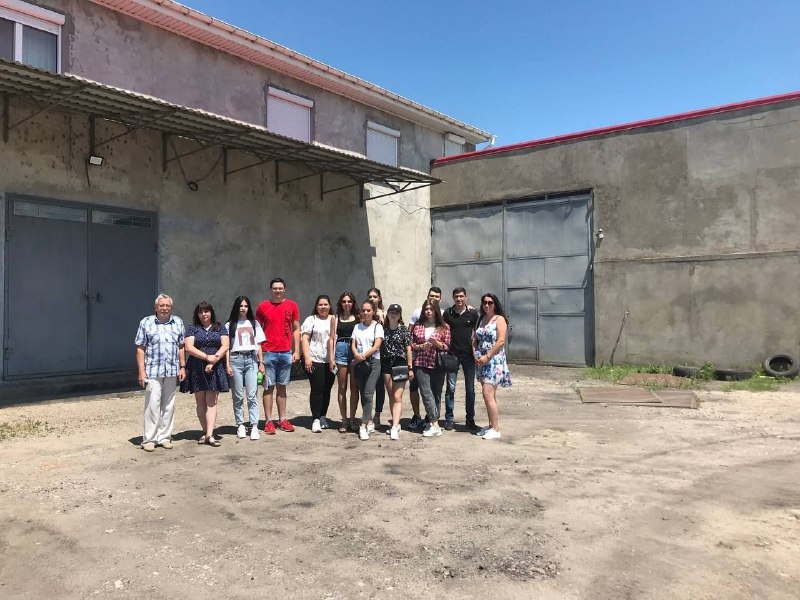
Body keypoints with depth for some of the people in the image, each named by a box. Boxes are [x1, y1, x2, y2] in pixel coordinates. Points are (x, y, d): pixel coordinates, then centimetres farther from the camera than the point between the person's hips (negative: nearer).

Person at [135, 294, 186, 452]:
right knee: (152, 406, -5)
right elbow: (140, 349, 0)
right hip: (152, 372, -3)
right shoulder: (146, 323, 2)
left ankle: (164, 437, 18)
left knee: (169, 406, 9)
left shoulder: (178, 323, 10)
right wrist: (141, 371, -6)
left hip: (172, 372, 3)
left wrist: (182, 367, 6)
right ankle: (149, 439, 4)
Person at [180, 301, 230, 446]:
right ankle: (205, 432, 13)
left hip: (215, 369, -1)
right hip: (196, 369, 1)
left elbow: (225, 347, 0)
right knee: (200, 402, 5)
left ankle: (210, 435, -10)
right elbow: (189, 348, -5)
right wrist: (207, 357, -15)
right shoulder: (192, 328, 7)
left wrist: (214, 360, -13)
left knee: (211, 402, -5)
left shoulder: (220, 328, 10)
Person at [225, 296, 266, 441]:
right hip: (236, 359, -1)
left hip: (251, 359, 1)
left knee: (252, 395, -6)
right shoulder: (230, 325, 7)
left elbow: (258, 345, 13)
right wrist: (227, 365, -5)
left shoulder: (254, 324, 13)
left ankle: (254, 426, -6)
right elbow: (227, 347, 3)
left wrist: (261, 362, 7)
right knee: (238, 396, 3)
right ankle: (240, 425, 12)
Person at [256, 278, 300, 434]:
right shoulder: (262, 306, 2)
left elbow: (296, 329, 8)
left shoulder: (292, 306, 6)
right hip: (268, 352, -2)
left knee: (282, 386, 10)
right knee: (269, 387, 0)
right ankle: (268, 421, 4)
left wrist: (296, 351, 3)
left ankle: (282, 420, 17)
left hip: (286, 352, 2)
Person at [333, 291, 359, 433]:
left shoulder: (358, 318, 9)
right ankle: (344, 420, 9)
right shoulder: (336, 318, 9)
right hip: (341, 349, 0)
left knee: (354, 387, 3)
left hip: (355, 351, 0)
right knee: (342, 388, 3)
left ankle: (352, 420, 10)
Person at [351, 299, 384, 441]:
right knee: (363, 394, 9)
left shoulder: (377, 326, 0)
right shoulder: (357, 327, 12)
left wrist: (362, 357, -10)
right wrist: (356, 355, -14)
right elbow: (353, 344, 6)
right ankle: (369, 422, 20)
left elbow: (376, 347, -8)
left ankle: (363, 426, -14)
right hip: (359, 364, 5)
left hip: (373, 362, -4)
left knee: (368, 394, -12)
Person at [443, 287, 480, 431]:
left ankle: (470, 420, 16)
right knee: (450, 388, 3)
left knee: (470, 389, 7)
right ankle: (449, 419, 12)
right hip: (452, 354, -1)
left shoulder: (473, 313, 2)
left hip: (468, 354, 1)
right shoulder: (447, 313, 1)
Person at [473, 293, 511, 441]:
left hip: (494, 360, -7)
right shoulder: (481, 320, 15)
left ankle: (496, 429, -8)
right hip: (481, 362, 7)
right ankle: (492, 425, 18)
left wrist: (487, 356, -16)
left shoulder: (499, 319, -5)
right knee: (489, 395, 11)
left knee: (488, 394, -13)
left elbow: (500, 341, -14)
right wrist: (475, 356, -1)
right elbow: (475, 340, 15)